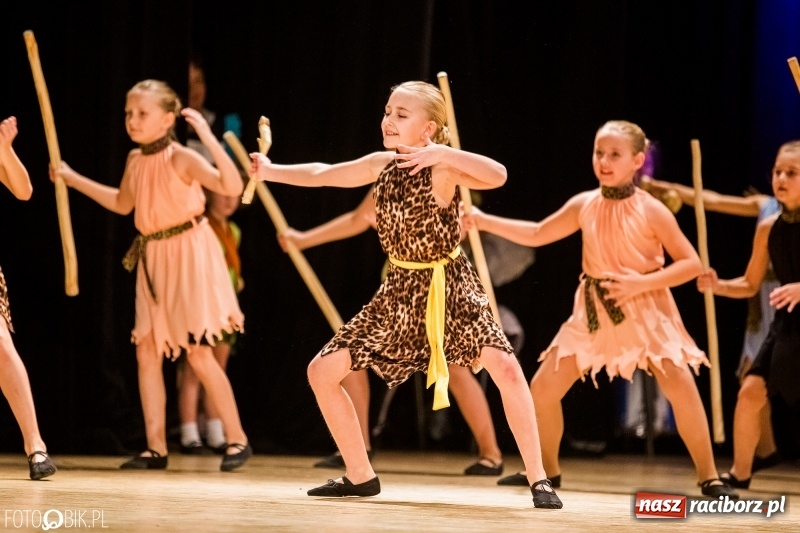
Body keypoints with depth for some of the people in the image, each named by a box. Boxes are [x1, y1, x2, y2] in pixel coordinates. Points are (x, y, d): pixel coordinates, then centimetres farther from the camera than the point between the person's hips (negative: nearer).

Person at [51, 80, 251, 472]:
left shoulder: (181, 159, -17)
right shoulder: (135, 160, 5)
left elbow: (232, 186, -30)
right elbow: (122, 204, 24)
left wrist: (209, 139, -39)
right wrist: (73, 179, 23)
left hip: (189, 256, -8)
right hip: (154, 260, 8)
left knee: (198, 354, -8)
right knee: (146, 351, 4)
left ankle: (237, 440, 3)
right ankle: (156, 447, 9)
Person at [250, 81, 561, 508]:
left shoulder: (441, 168, -17)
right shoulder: (382, 165, 0)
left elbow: (498, 176, -34)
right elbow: (320, 175, 13)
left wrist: (443, 153, -38)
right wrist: (269, 171, 9)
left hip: (449, 288, -6)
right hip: (400, 292, 6)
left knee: (505, 368, -27)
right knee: (322, 372, 2)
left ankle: (538, 479, -15)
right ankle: (360, 476, 16)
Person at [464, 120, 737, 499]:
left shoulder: (651, 211, -11)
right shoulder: (584, 205, 1)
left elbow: (691, 263, -11)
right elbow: (537, 235, 13)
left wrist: (642, 283, -23)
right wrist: (483, 220, 5)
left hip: (645, 310, -4)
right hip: (594, 312, 4)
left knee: (681, 387, -20)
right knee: (544, 387, -1)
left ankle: (709, 479, -6)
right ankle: (546, 472, 20)